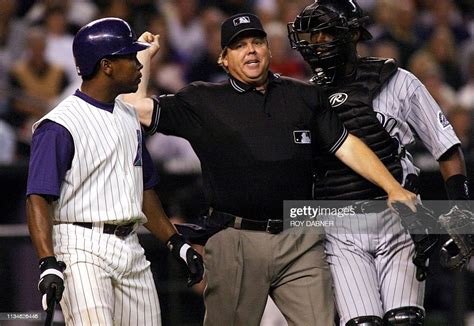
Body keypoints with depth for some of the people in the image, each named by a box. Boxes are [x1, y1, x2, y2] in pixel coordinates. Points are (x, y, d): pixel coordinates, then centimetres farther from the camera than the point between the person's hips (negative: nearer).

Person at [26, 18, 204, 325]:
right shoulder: (59, 126, -10)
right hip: (82, 250, -8)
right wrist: (48, 264, -27)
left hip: (131, 249, 8)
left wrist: (176, 242, 20)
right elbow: (38, 199, -16)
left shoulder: (128, 115, 17)